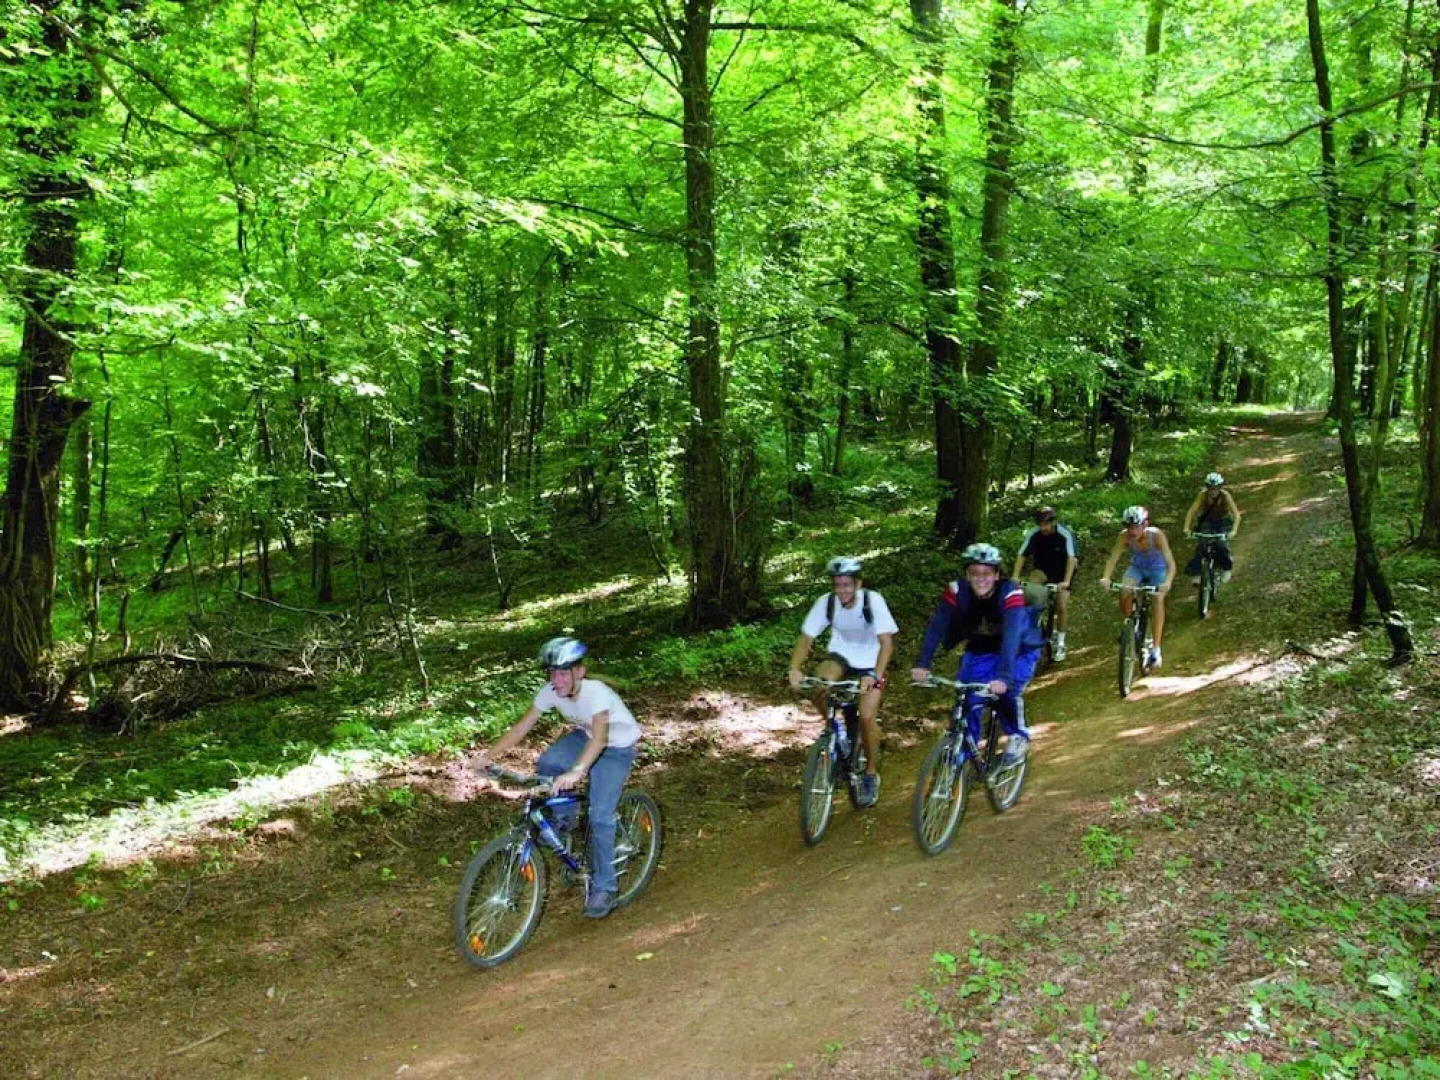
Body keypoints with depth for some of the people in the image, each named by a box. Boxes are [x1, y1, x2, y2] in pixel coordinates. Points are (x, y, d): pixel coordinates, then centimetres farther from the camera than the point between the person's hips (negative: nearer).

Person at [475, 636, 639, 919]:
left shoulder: (596, 693, -36)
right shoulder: (550, 692, -19)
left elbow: (599, 739, -51)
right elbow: (521, 728, -18)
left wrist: (575, 772, -66)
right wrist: (488, 755, -30)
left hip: (617, 746, -6)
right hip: (584, 736, 6)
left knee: (600, 817, -15)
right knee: (546, 765, -21)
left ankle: (603, 889, 0)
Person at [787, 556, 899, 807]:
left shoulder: (873, 601, -27)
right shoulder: (825, 602, -21)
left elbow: (887, 642, -30)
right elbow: (806, 638, -17)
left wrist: (874, 676, -44)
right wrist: (795, 668, -35)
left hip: (870, 662, -2)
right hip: (840, 654, 2)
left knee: (867, 717, -17)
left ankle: (871, 773, 7)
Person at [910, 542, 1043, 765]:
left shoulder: (1010, 592, -31)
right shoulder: (957, 590, -21)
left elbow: (1012, 636, -42)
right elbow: (936, 627, -29)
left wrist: (1004, 677, -55)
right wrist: (922, 664, -42)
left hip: (1019, 651, -3)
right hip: (980, 651, 3)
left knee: (1006, 691, -28)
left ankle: (1018, 735, 0)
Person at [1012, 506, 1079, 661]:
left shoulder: (1065, 534, -27)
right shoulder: (1033, 534, -21)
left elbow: (1071, 558, -35)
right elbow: (1022, 555, -23)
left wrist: (1066, 581, -46)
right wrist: (1015, 576, -36)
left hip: (1061, 571, -2)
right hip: (1042, 568, 2)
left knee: (1062, 607, -10)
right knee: (1032, 583, -32)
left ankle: (1060, 644, 6)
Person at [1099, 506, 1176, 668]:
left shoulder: (1156, 535, -32)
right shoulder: (1125, 536, -26)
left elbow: (1171, 563, -36)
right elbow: (1113, 559, -29)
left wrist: (1167, 582, -54)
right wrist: (1105, 577, -48)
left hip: (1157, 569, -2)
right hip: (1137, 568, 2)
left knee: (1158, 599, -26)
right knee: (1124, 593, -26)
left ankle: (1155, 648, -23)